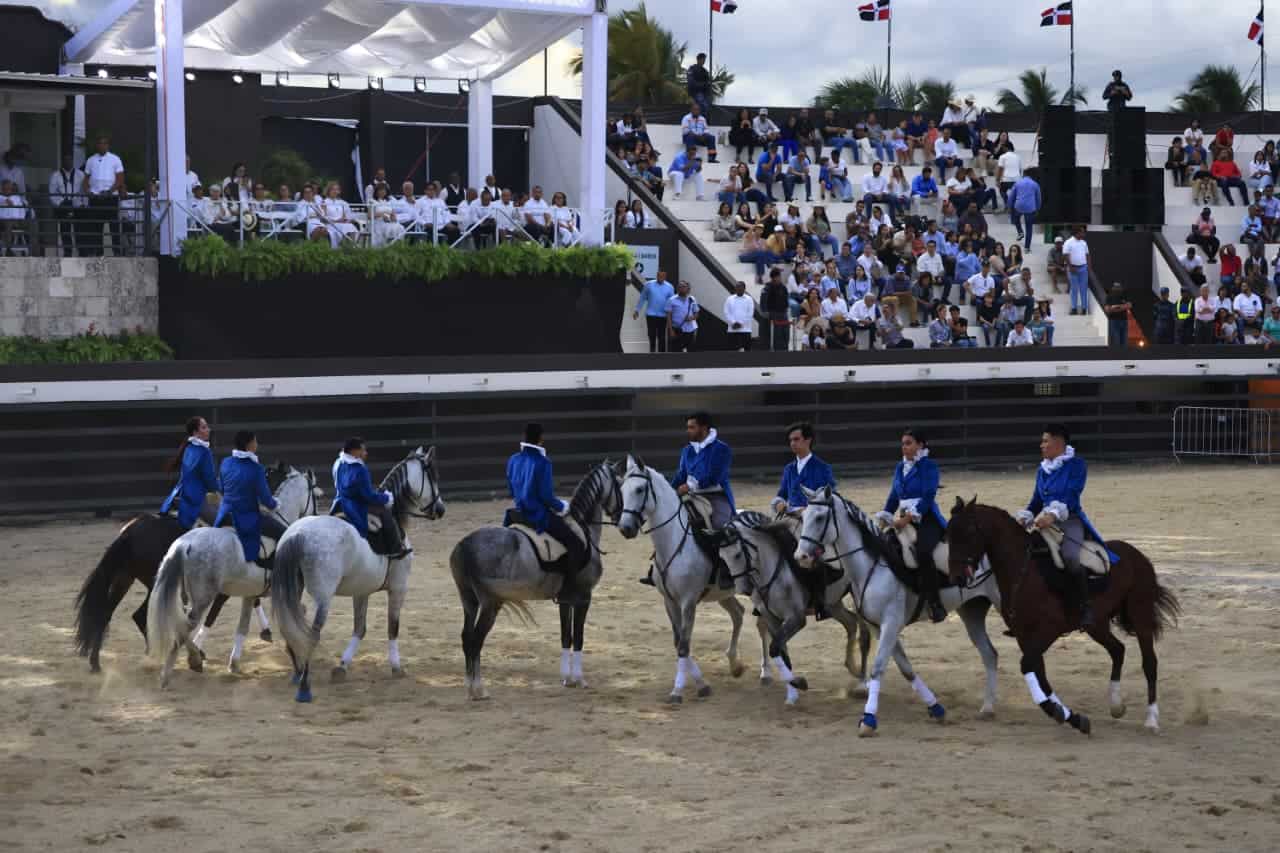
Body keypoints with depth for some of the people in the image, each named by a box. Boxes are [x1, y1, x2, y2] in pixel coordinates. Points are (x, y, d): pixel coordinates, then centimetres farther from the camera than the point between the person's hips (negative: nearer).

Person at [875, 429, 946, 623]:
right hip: (904, 520, 8)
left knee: (922, 552, -34)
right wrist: (884, 518, 2)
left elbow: (928, 496, -14)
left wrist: (908, 518, -23)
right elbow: (893, 497, 18)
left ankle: (934, 604, -31)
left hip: (926, 519, -8)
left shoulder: (929, 466, -5)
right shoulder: (900, 468, 17)